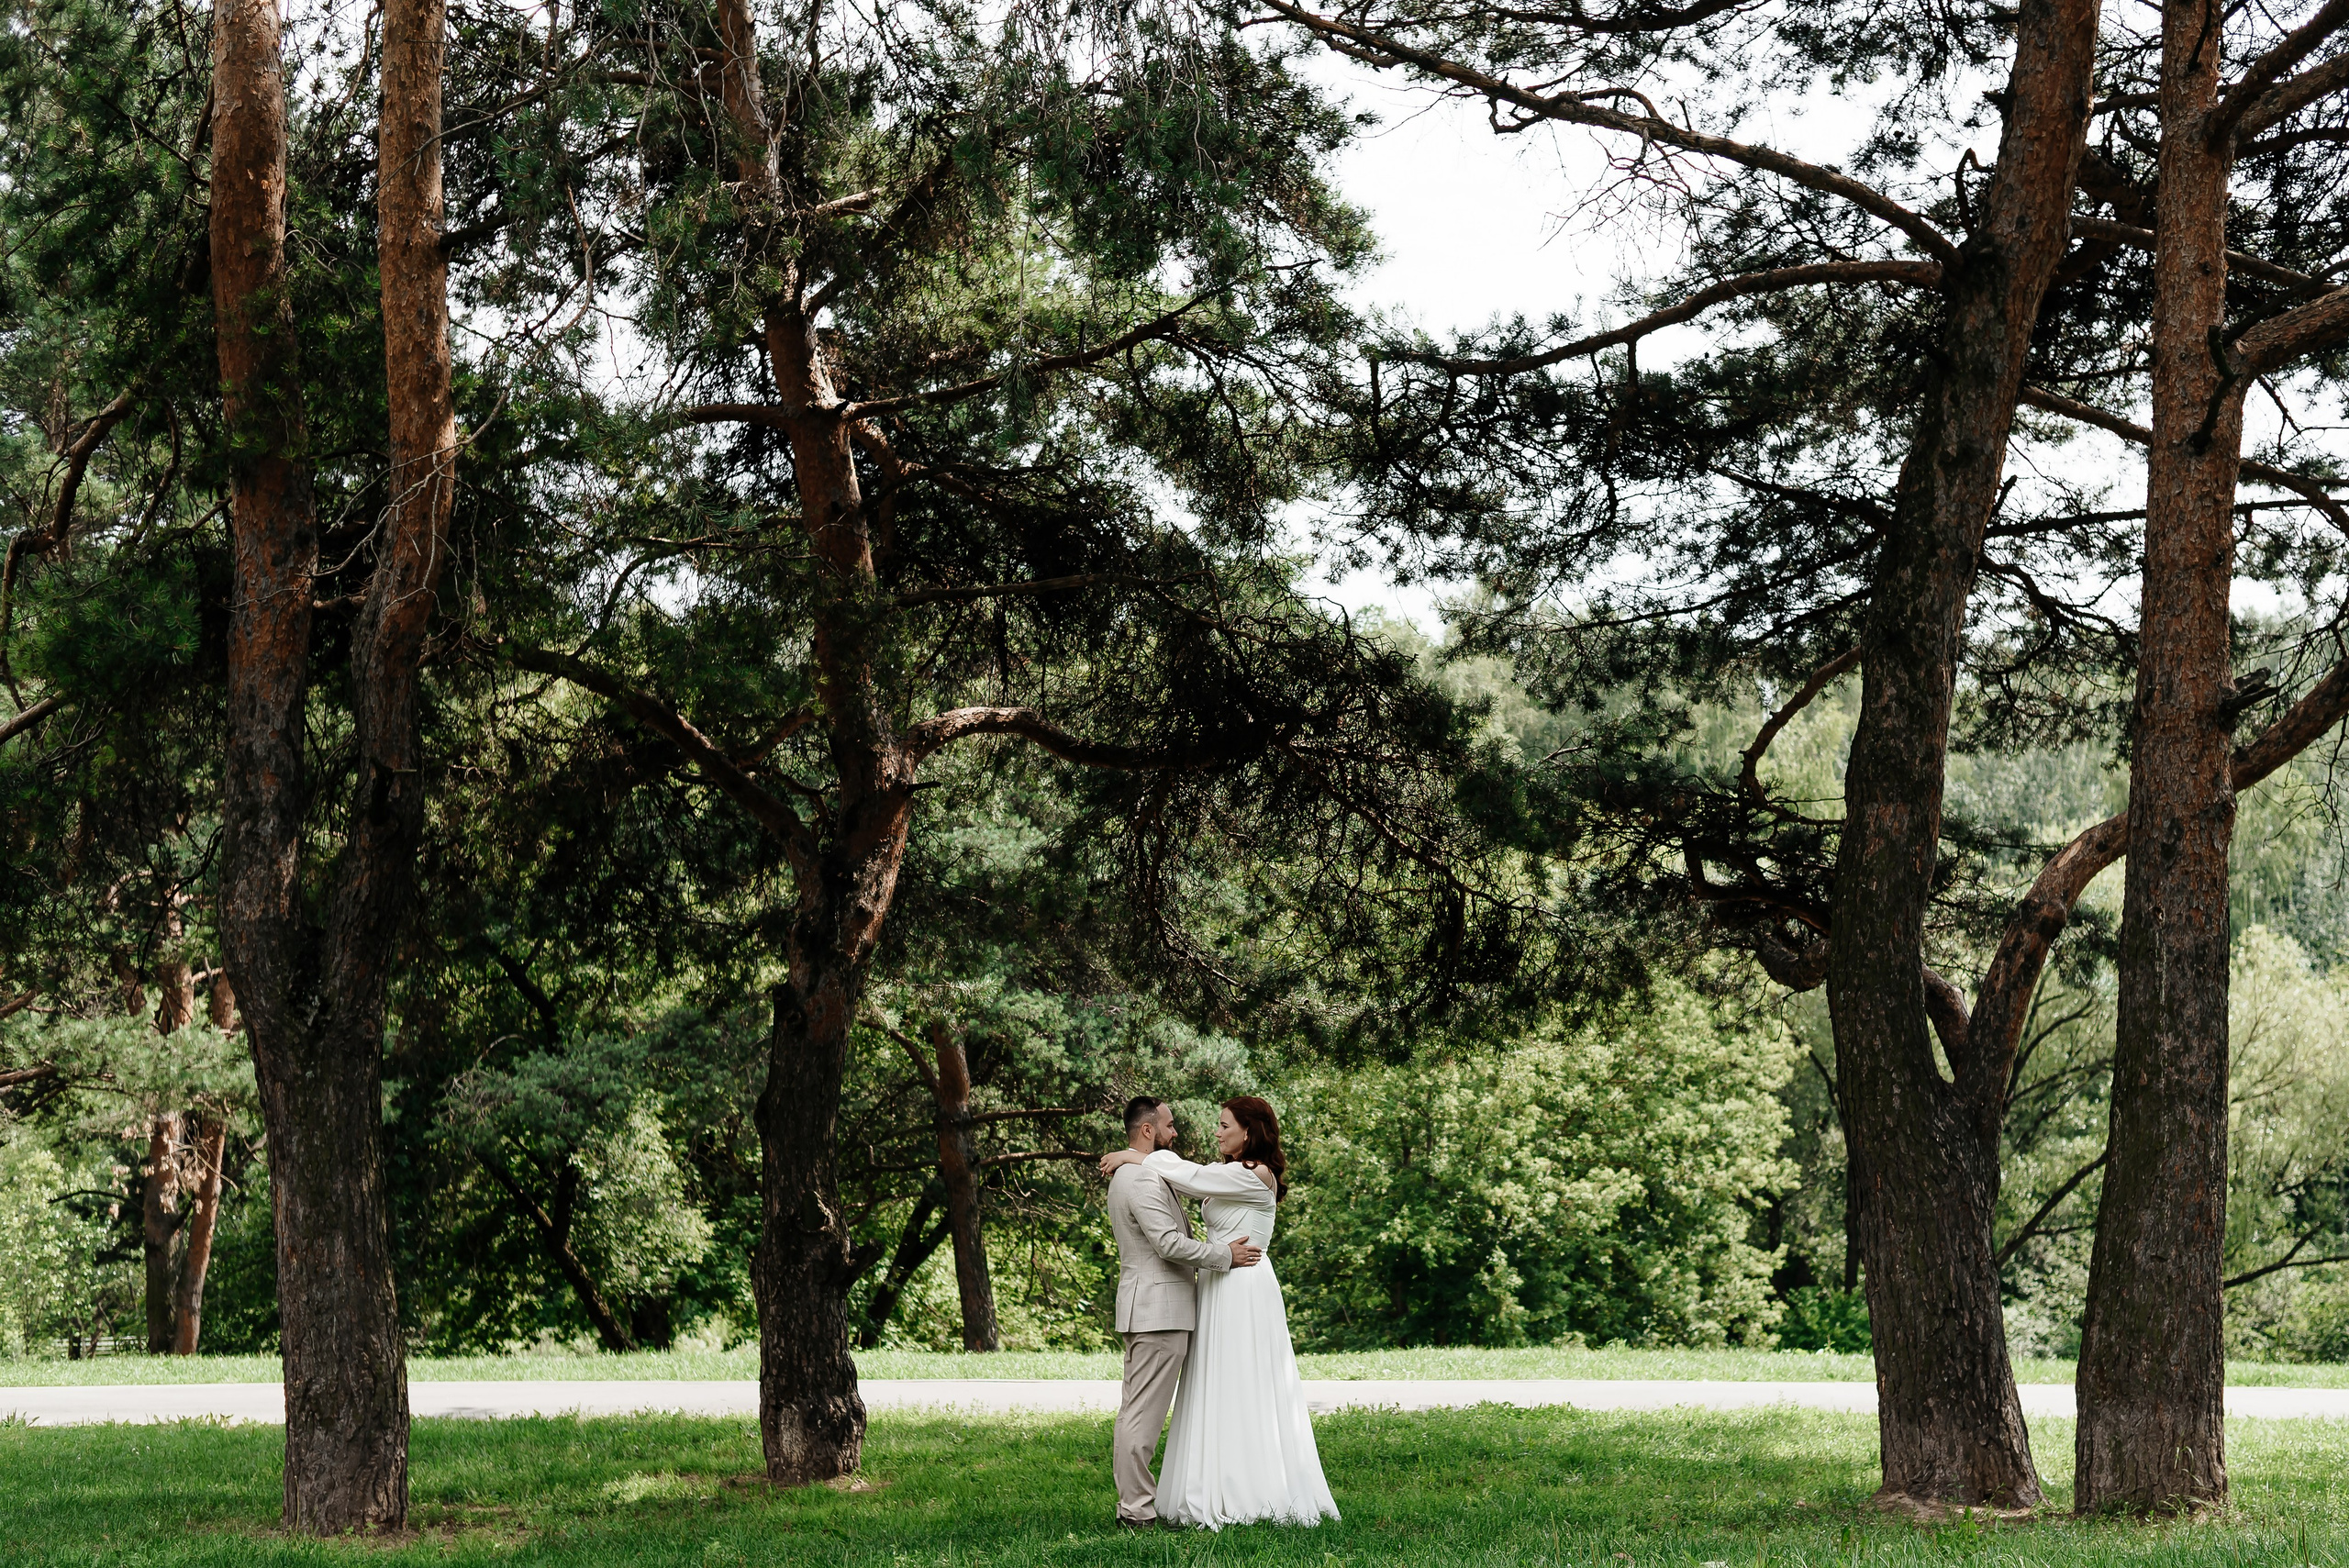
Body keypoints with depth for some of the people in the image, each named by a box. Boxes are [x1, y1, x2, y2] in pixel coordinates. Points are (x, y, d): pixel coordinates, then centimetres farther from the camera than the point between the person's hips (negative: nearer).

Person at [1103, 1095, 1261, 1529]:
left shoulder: (1129, 1175, 18)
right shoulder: (1143, 1180, -17)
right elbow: (1169, 1244, -22)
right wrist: (1226, 1255, -12)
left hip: (1145, 1308, 11)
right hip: (1158, 1310, -11)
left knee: (1136, 1408, 11)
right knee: (1144, 1411, -9)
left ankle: (1134, 1502, 15)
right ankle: (1137, 1508, -8)